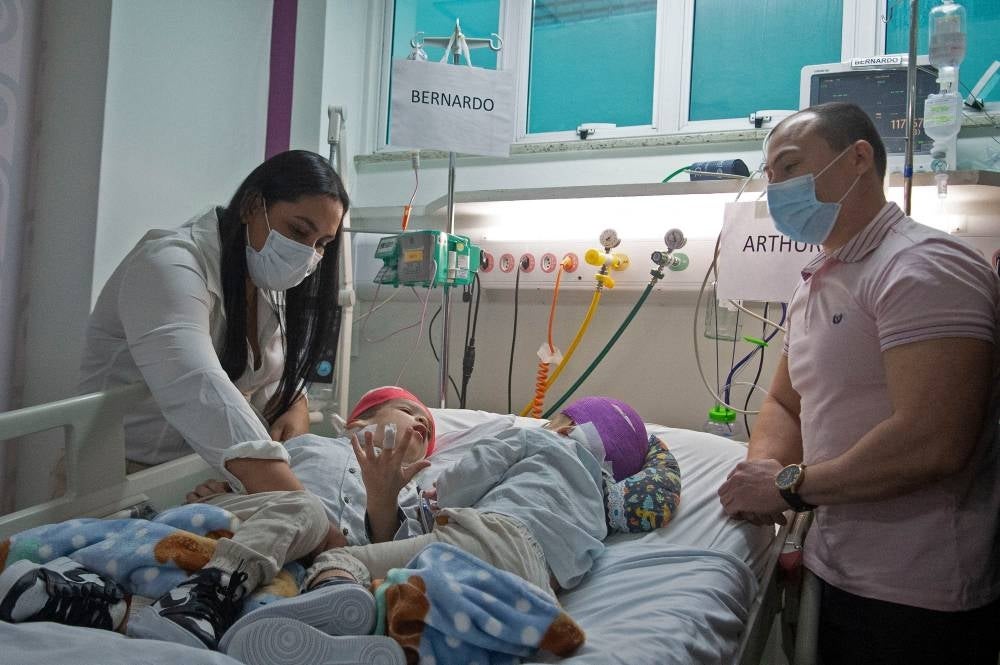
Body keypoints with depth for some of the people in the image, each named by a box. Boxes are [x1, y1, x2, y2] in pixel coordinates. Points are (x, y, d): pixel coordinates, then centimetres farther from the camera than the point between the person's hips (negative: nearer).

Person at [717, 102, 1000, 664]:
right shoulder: (815, 288, 11)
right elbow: (784, 403, 18)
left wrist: (791, 484, -17)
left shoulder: (923, 268, -18)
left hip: (915, 601, -8)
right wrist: (763, 465, -4)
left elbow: (933, 443, -28)